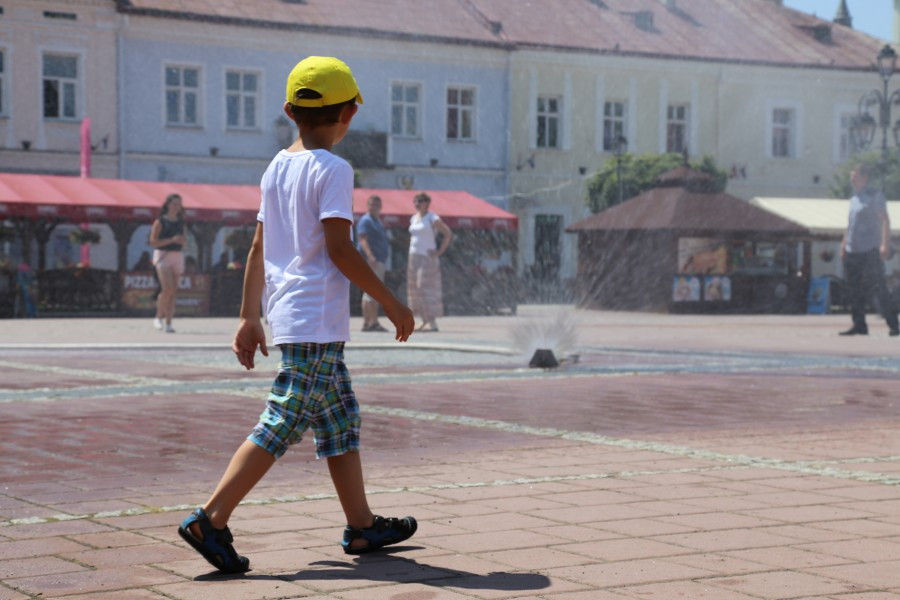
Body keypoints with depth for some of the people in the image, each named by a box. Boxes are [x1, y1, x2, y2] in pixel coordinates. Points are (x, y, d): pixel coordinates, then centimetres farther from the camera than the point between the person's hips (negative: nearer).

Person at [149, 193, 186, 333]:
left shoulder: (180, 222, 13)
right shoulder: (160, 222, -3)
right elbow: (153, 242, -10)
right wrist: (171, 240, -18)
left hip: (177, 255, 5)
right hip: (162, 255, -5)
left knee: (173, 291, 1)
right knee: (167, 289, -19)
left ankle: (168, 323, 3)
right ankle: (159, 317, -1)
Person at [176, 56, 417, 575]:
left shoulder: (277, 167, 13)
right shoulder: (333, 170, -11)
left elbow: (259, 248, 14)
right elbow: (339, 248, -17)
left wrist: (249, 317, 18)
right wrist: (391, 302, -11)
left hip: (286, 316, 9)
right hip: (317, 322, -9)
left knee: (343, 420, 17)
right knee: (282, 425, -7)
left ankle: (362, 525, 24)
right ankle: (211, 520, -10)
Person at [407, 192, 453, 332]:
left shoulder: (432, 218, -7)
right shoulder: (413, 218, 15)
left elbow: (448, 234, -8)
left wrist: (440, 251, -12)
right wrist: (413, 250, 16)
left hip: (427, 258, -8)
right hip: (414, 257, 8)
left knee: (426, 288, -13)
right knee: (415, 289, 5)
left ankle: (433, 322, -13)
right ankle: (426, 321, 9)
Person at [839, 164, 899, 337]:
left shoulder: (875, 196, -4)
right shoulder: (854, 199, 17)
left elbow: (885, 221, -10)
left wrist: (885, 244, -19)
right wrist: (844, 244, 18)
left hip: (870, 251, -7)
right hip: (853, 251, 7)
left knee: (878, 287, -9)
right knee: (855, 290, 6)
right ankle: (859, 325, 11)